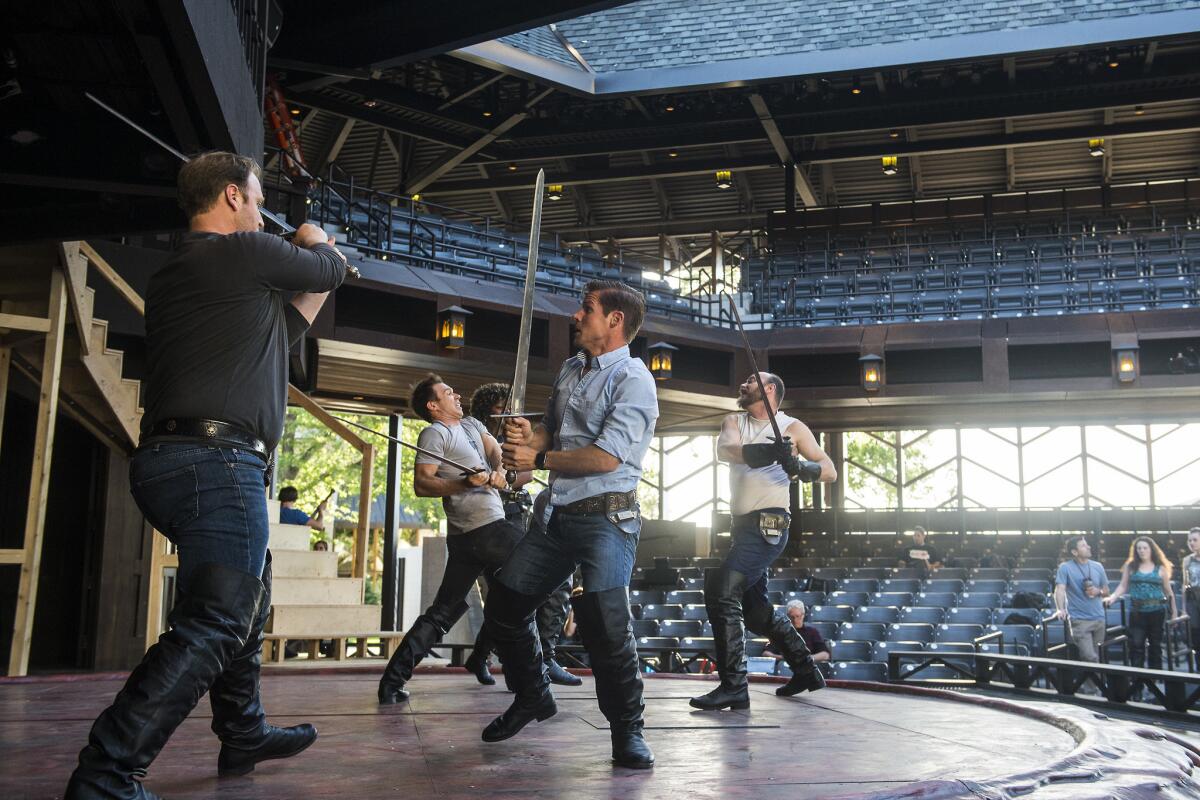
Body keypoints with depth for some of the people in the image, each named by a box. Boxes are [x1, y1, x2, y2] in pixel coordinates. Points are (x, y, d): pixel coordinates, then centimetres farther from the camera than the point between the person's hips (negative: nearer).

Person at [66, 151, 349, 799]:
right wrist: (317, 243, 31)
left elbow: (271, 335, 31)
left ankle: (245, 736, 34)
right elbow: (330, 269, 10)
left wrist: (311, 292, 36)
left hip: (169, 457, 10)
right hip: (217, 456, -10)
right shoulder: (244, 252, -6)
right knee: (213, 626, -12)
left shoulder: (172, 274, 22)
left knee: (246, 600, 23)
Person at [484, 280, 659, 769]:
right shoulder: (570, 370, 16)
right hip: (558, 516, 8)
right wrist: (529, 438, 0)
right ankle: (533, 697, 31)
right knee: (503, 607, 10)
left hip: (606, 516, -8)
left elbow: (606, 457, -19)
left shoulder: (633, 379, -10)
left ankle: (627, 732, -2)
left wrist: (539, 460, -9)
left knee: (605, 624, -20)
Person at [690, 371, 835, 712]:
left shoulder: (792, 427, 1)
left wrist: (800, 467, -23)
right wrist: (763, 451, -31)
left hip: (769, 525, -7)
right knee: (755, 608, 15)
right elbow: (724, 450, -10)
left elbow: (830, 471, -2)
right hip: (744, 526, 7)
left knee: (722, 594, -19)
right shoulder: (734, 422, 14)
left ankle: (733, 687, -17)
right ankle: (806, 670, 31)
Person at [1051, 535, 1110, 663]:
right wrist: (1060, 610, -31)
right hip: (1079, 620, -5)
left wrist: (1098, 591, -6)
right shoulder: (1065, 567, -6)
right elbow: (1060, 589, -16)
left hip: (1099, 618, 5)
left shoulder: (1098, 566, 9)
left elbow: (1106, 590, 18)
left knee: (1097, 656, 12)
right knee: (1090, 657, -16)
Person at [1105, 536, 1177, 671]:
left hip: (1157, 612, 0)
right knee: (1136, 645, -6)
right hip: (1137, 612, 0)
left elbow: (1169, 592, 7)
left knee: (1156, 645, 10)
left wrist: (1173, 613, 6)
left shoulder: (1161, 568, 3)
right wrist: (1112, 597, -14)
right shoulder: (1130, 566, 4)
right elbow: (1123, 586, 2)